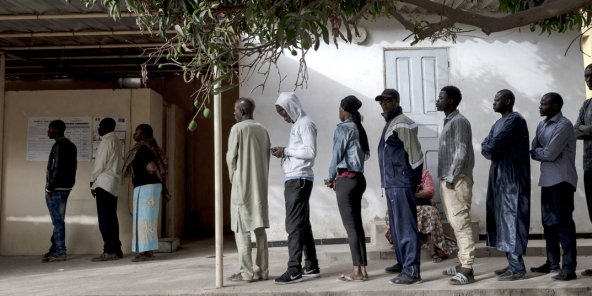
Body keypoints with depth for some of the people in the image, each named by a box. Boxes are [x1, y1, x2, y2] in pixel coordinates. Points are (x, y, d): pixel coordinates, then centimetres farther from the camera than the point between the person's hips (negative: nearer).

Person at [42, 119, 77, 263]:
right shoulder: (70, 145, 15)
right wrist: (69, 182, 16)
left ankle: (60, 252, 0)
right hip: (66, 186, 9)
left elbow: (57, 168, -19)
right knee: (58, 219, 14)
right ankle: (55, 249, 21)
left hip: (56, 188, -9)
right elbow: (72, 167, 16)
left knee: (57, 220, -5)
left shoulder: (59, 145, -14)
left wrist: (50, 187, -15)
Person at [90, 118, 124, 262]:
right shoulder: (117, 141, 18)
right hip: (114, 183, 9)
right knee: (111, 217, 10)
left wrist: (93, 180, 0)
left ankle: (109, 251, -9)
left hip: (104, 183, -9)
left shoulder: (107, 141, -9)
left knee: (104, 218, -8)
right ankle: (116, 249, 11)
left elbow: (100, 163, -11)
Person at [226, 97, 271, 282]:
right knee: (259, 227, 8)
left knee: (242, 229, -1)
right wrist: (261, 179, 17)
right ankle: (263, 270, 10)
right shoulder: (262, 130, 11)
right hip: (260, 185, 6)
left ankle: (246, 272, 0)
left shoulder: (237, 128, -7)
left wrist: (233, 178, 9)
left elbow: (231, 157, -6)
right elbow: (267, 158, 11)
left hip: (242, 184, -6)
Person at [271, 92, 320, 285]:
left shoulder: (305, 124, -9)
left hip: (299, 180, -10)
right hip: (294, 180, 10)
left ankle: (294, 270, -6)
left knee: (294, 225, -9)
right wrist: (284, 152, 2)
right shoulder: (297, 125, 20)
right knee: (303, 224, 12)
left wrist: (286, 150, -13)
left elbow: (310, 152, -19)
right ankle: (311, 266, 19)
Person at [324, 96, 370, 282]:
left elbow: (337, 155, -8)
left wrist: (331, 178, 6)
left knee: (350, 226, -5)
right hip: (358, 178, 8)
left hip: (346, 179, -8)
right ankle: (362, 269, 11)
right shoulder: (358, 129, 14)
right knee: (357, 224, 9)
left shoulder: (342, 128, -8)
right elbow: (357, 155, 13)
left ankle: (357, 271, -3)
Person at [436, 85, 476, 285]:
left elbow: (461, 152, -17)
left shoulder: (459, 121, -11)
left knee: (461, 224, -8)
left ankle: (467, 270, -5)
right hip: (449, 180, 10)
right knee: (456, 224, 13)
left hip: (457, 181, -10)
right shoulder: (449, 121, 18)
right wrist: (446, 178, 17)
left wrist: (451, 178, -18)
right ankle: (463, 263, 22)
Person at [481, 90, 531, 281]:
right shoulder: (498, 123, 19)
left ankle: (517, 268, -2)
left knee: (511, 218, -7)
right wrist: (493, 151, -9)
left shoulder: (516, 120, -11)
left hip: (512, 178, -9)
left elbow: (495, 144, -20)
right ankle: (512, 264, 18)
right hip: (499, 177, 9)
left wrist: (491, 148, 0)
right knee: (502, 218, 10)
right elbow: (484, 148, 10)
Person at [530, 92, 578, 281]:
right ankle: (552, 263, 23)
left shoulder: (563, 125, -12)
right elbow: (534, 151, 8)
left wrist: (538, 152, 0)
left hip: (561, 180, -8)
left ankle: (569, 268, -1)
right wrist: (543, 153, -11)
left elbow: (550, 154, -18)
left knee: (564, 223, -6)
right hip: (547, 179, 8)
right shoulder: (542, 125, 14)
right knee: (549, 222, 13)